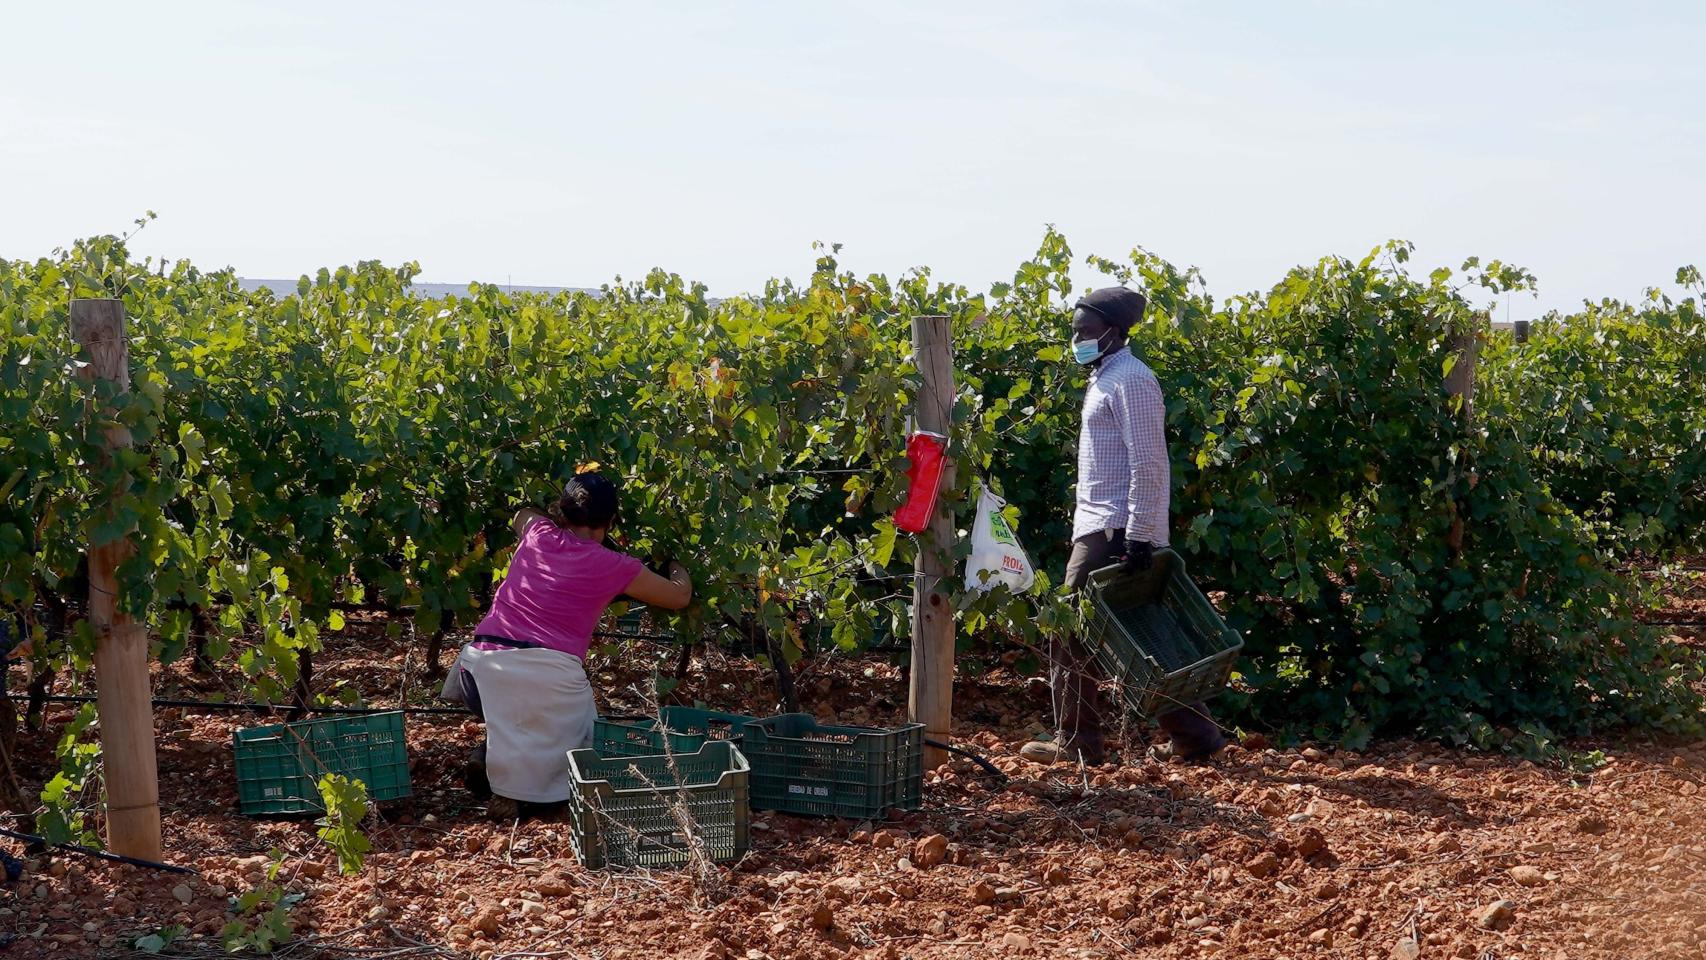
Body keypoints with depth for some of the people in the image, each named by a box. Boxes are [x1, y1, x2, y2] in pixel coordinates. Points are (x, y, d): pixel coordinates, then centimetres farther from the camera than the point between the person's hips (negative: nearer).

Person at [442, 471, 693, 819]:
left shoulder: (538, 534, 15)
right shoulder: (614, 566, 7)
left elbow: (525, 512, 44)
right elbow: (680, 596, 24)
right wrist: (676, 565, 44)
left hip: (484, 662, 4)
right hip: (550, 673, -4)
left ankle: (492, 755, 3)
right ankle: (518, 787, -11)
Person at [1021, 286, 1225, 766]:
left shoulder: (1129, 379, -12)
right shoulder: (1106, 377, 19)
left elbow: (1148, 465, -19)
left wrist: (1139, 536, -23)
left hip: (1114, 532, -10)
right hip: (1100, 527, 10)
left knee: (1070, 634, -4)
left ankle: (1076, 741, 5)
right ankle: (1194, 732, 15)